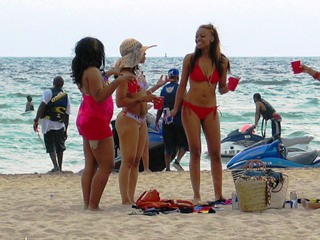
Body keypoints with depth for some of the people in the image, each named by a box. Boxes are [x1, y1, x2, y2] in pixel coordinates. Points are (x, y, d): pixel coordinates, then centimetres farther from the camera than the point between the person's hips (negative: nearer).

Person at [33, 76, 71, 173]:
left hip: (48, 125, -3)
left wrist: (36, 120, -17)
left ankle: (56, 166, -16)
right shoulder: (66, 97, 8)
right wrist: (65, 131, 15)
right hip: (60, 125, 3)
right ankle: (60, 168, 22)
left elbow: (42, 106, -17)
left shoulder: (48, 92, -5)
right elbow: (67, 115, 9)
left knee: (51, 147, 1)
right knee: (60, 147, 17)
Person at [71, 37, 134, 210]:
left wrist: (107, 75, 34)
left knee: (90, 165, 10)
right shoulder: (93, 71, -17)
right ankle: (93, 206, -10)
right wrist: (117, 81, -30)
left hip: (86, 120, 10)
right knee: (106, 166, -8)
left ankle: (87, 204, 9)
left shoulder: (84, 72, 11)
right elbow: (99, 96, -26)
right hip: (96, 121, -10)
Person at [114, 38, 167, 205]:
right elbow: (120, 101, -20)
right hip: (128, 120, -9)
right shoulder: (125, 74, -14)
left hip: (141, 121, 9)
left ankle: (131, 198, 11)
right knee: (128, 161, -8)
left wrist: (156, 87, 29)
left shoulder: (138, 73, 14)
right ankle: (125, 200, -6)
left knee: (136, 161, 8)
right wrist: (142, 99, -23)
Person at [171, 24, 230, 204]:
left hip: (211, 110, 2)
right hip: (191, 108, -2)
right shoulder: (190, 59, -1)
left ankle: (219, 195, 8)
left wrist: (229, 87, -13)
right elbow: (182, 86, 6)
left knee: (215, 153, 2)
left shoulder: (221, 61, 3)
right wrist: (175, 109, 4)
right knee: (195, 152, -2)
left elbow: (222, 89, 9)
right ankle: (197, 196, 0)